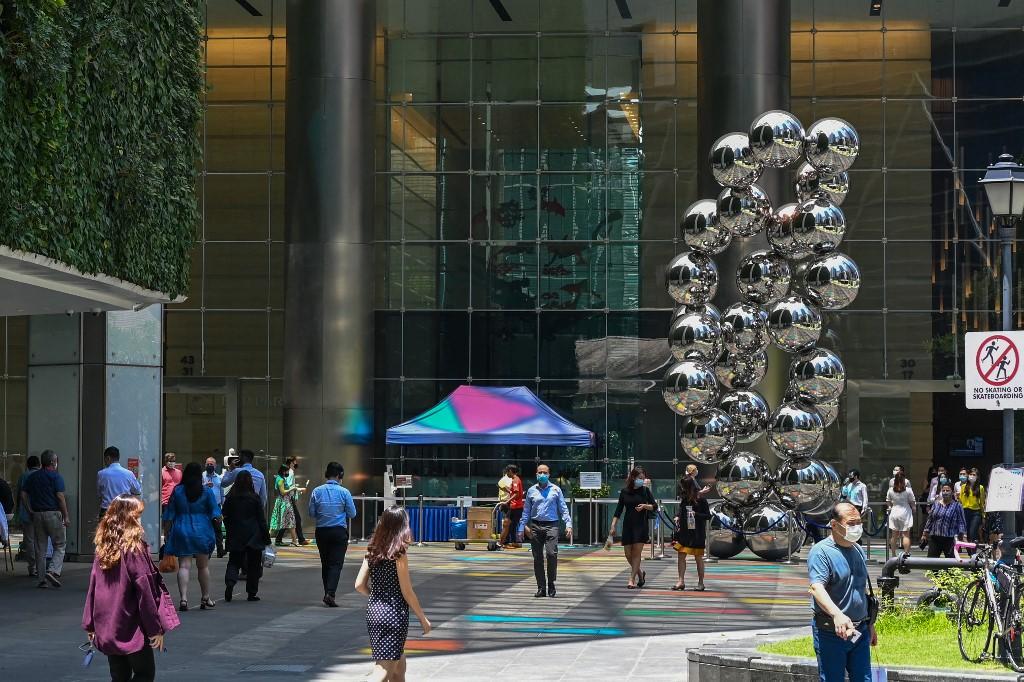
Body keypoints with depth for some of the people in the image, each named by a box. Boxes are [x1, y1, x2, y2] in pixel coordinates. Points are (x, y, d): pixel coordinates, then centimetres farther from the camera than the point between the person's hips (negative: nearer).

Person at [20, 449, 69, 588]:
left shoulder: (32, 477, 11)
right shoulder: (56, 477, -7)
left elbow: (23, 495, 6)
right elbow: (60, 497, -13)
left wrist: (30, 510, 11)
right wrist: (66, 516, -10)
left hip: (37, 514, 5)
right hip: (53, 514, -5)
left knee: (40, 548, 9)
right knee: (59, 546, 3)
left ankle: (41, 578, 9)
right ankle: (53, 571, -17)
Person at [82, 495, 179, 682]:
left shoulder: (102, 549, 2)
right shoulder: (134, 549, -15)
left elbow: (93, 588, 7)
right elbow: (144, 591, -15)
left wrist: (90, 625, 14)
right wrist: (156, 628, -9)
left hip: (106, 630, 6)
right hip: (132, 629, -6)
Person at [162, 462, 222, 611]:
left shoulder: (177, 491, 0)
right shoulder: (206, 491, -3)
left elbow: (169, 515, 2)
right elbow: (216, 514, 1)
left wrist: (167, 534, 10)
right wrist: (217, 520, 23)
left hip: (181, 531, 0)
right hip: (202, 531, 0)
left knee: (184, 566, -2)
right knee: (203, 566, 11)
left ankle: (183, 598, -15)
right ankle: (206, 599, 20)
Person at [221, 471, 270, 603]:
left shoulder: (230, 498, -2)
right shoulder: (254, 498, -8)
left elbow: (225, 517, 5)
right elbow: (261, 519, -5)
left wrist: (230, 532, 17)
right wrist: (266, 536, 2)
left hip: (235, 536, 2)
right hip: (253, 536, -2)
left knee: (234, 562, 8)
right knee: (253, 565, 7)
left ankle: (230, 583, -19)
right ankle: (252, 593, 8)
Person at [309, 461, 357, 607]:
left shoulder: (317, 491, -3)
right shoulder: (344, 492, -9)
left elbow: (312, 514, 1)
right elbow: (352, 514, -3)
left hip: (321, 531, 3)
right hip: (339, 531, -3)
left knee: (325, 563, 14)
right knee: (336, 563, -4)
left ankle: (327, 593, 17)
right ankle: (330, 593, -19)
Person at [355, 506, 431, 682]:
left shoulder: (373, 551, 5)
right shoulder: (399, 554, -12)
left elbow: (360, 585, 4)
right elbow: (407, 592, -11)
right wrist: (423, 618, -1)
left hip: (373, 610, 7)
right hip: (394, 614, -7)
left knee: (399, 667, 21)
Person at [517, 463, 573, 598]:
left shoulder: (555, 490, 8)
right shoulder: (531, 491, 12)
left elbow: (563, 509, 8)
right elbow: (526, 511, 14)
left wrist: (568, 524, -2)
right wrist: (522, 527, 9)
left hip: (551, 526, -2)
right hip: (535, 526, 2)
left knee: (552, 553, -18)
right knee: (537, 558, 2)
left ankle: (551, 584, -3)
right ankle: (541, 588, 9)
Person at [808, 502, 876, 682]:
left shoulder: (858, 551, 14)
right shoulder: (821, 552, -13)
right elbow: (817, 588, -28)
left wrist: (870, 624, 26)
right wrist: (837, 614, -44)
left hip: (860, 631, 7)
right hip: (831, 633, -7)